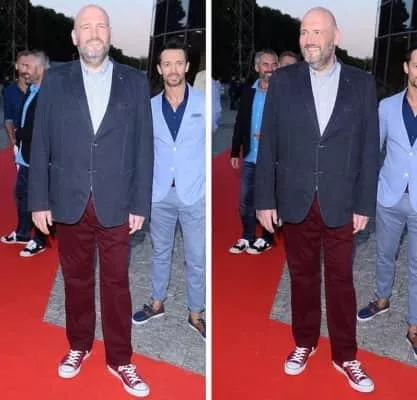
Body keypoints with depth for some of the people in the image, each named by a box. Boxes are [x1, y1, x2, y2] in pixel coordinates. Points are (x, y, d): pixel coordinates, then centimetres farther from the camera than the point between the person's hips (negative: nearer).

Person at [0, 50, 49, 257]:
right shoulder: (31, 90, 9)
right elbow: (25, 122, 13)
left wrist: (18, 135, -11)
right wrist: (18, 143, 5)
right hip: (25, 156, 9)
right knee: (22, 195, 21)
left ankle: (39, 240, 20)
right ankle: (22, 233, 38)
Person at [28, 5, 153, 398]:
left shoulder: (134, 81, 1)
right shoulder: (55, 80, 2)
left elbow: (143, 146, 0)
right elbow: (40, 144, 2)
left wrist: (140, 204, -4)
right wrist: (39, 201, -2)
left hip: (116, 204, -1)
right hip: (70, 203, 1)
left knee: (116, 283, 8)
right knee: (76, 279, 15)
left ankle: (120, 359, 23)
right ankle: (78, 346, 35)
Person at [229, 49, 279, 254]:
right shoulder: (248, 92, 7)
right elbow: (240, 123, 9)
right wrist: (235, 152, 7)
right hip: (249, 157, 4)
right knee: (245, 200, 10)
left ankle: (266, 239, 20)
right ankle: (247, 237, 23)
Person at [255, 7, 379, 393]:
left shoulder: (362, 83, -1)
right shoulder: (282, 80, -1)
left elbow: (369, 147, 0)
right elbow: (268, 144, -1)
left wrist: (365, 204, -3)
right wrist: (265, 199, -4)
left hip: (340, 202, 0)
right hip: (295, 201, 1)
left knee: (341, 279, 10)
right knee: (302, 275, 14)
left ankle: (345, 355, 25)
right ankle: (304, 343, 33)